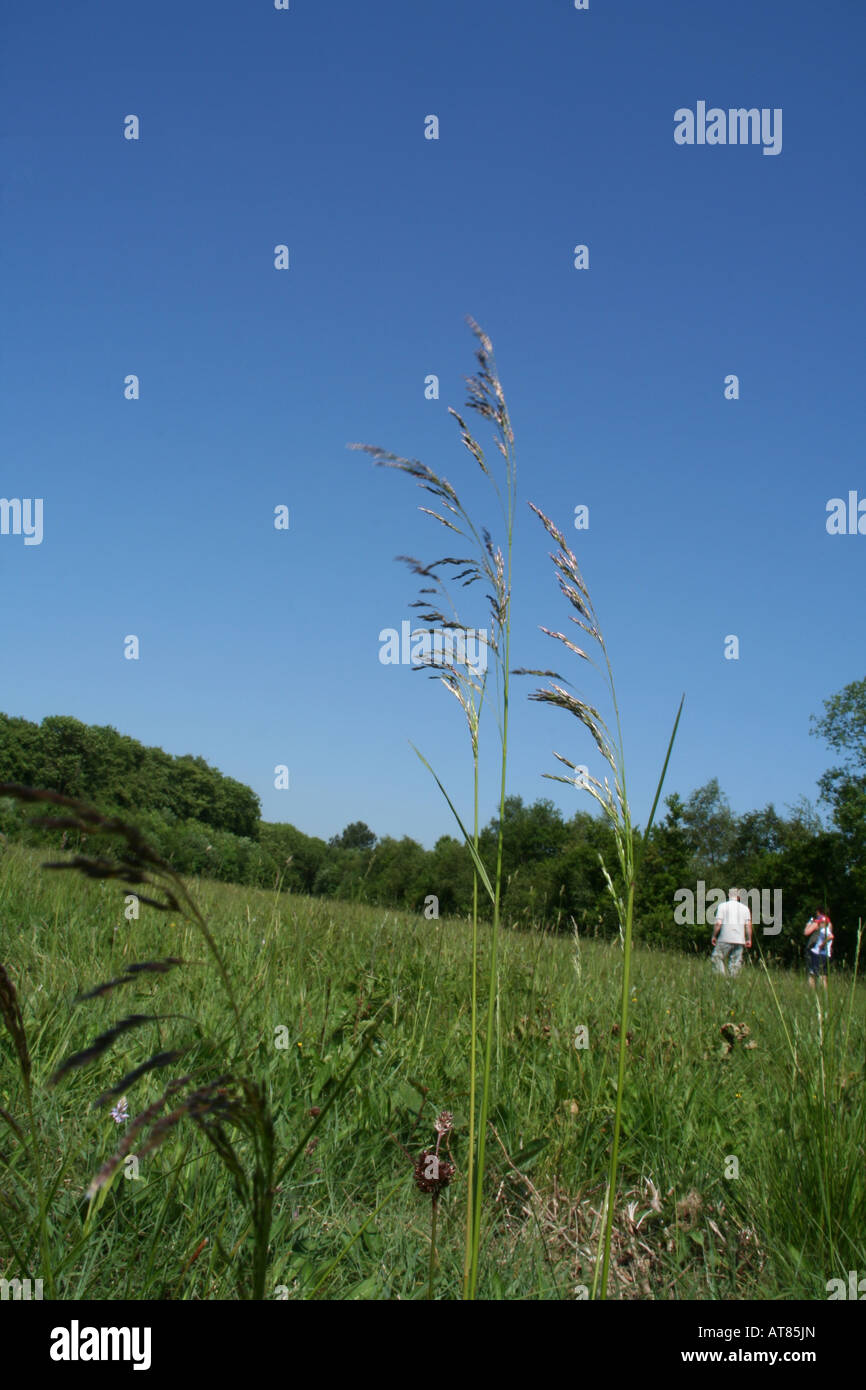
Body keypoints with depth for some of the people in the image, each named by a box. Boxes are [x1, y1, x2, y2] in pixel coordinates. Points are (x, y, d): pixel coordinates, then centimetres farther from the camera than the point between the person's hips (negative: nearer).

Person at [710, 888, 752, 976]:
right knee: (735, 961, 8)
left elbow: (718, 923, -7)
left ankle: (721, 975, -11)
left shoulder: (723, 906, -1)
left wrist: (714, 936, 2)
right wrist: (749, 940, 9)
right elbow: (748, 925, 3)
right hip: (739, 939, 3)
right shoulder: (744, 908, 7)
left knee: (717, 958, 4)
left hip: (725, 939, -3)